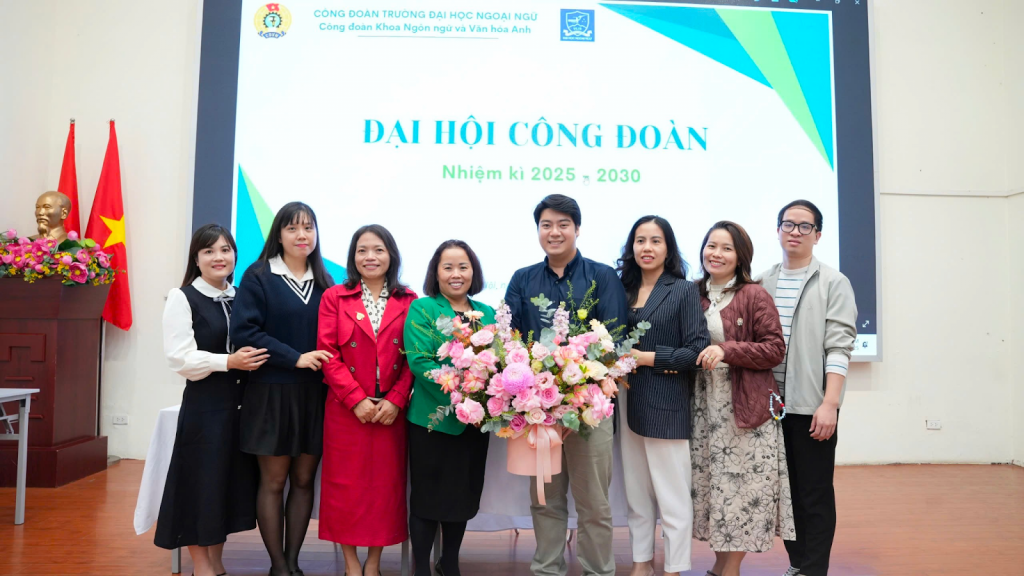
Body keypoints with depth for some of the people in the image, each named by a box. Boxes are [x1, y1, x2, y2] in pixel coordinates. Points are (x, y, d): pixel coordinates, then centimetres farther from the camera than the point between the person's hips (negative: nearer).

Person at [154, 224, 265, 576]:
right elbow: (179, 358, -13)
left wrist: (253, 360, 0)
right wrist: (228, 362, -22)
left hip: (240, 402, 5)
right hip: (204, 405, -5)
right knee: (201, 483, 2)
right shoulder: (182, 298, -5)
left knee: (231, 480, 11)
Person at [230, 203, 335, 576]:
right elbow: (244, 331, -11)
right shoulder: (258, 276, -1)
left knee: (304, 480, 7)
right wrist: (295, 358, -17)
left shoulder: (324, 281, 10)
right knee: (273, 481, 3)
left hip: (315, 395, 4)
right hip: (271, 393, -3)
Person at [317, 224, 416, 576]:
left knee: (386, 484, 7)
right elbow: (328, 354, -4)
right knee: (346, 485, 6)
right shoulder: (334, 297, 2)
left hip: (392, 409, 1)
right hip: (346, 409, 0)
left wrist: (395, 400, -11)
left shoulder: (409, 301, 4)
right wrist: (357, 399, -13)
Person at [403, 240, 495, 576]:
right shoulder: (422, 308, -6)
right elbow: (419, 361, -17)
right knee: (427, 496, 7)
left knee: (464, 495, 16)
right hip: (432, 419, -5)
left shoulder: (487, 314, 8)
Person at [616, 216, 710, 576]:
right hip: (629, 402, 5)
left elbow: (697, 350, -10)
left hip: (666, 405, -5)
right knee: (636, 493, 14)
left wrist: (647, 358, -13)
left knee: (672, 496, 3)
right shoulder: (625, 290, 10)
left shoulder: (684, 290, -4)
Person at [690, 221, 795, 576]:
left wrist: (728, 350, -19)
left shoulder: (754, 296, -7)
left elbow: (775, 349, -10)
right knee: (710, 482, 10)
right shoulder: (696, 295, 8)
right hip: (705, 403, 5)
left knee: (742, 484, 1)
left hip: (745, 405, -5)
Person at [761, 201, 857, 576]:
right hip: (771, 403, 4)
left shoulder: (833, 283, -2)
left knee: (815, 493, 3)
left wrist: (829, 403, -17)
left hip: (813, 405, -4)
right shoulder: (762, 284, 10)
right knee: (785, 489, 13)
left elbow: (838, 348, -9)